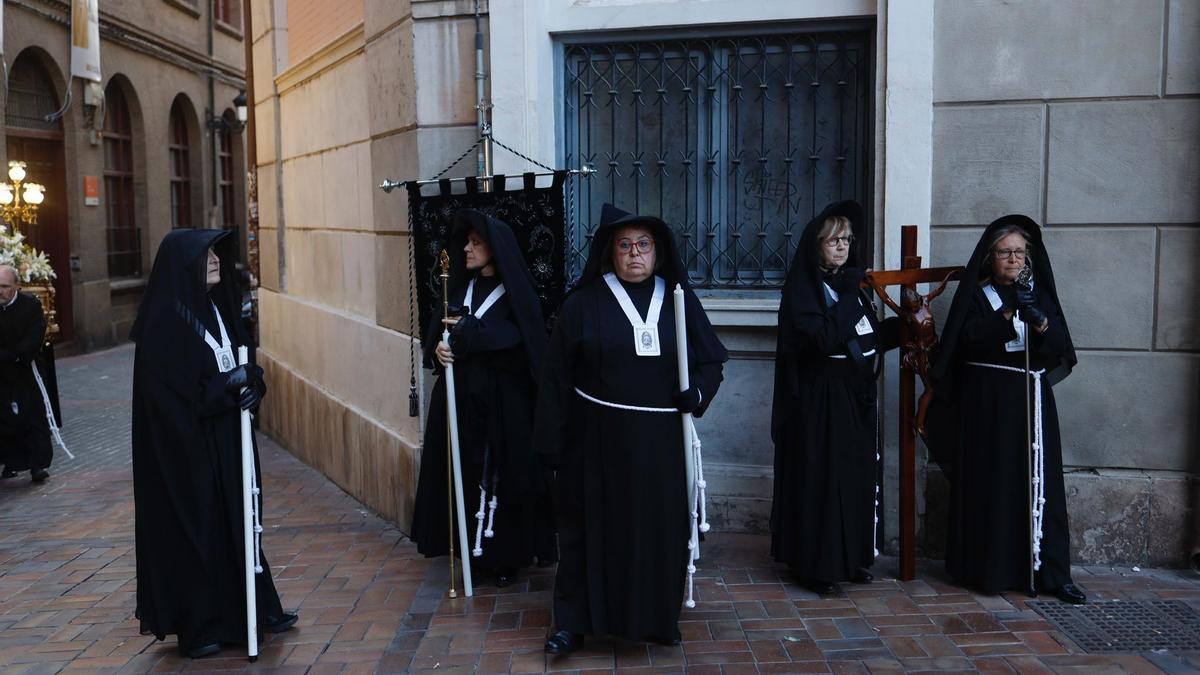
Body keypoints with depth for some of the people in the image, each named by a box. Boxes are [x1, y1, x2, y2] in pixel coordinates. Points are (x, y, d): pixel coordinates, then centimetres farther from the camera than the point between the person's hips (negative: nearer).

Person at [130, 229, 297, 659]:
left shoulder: (216, 308, 9)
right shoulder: (165, 319, -15)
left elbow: (243, 357, 14)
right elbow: (173, 389, -19)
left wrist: (252, 381, -7)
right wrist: (229, 384, -17)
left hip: (227, 438, 8)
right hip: (187, 445, -8)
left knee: (237, 520, 14)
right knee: (194, 526, 3)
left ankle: (252, 610, 26)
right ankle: (198, 627, 15)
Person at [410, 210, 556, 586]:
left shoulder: (516, 292, -5)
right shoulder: (461, 288, 12)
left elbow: (523, 342, -17)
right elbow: (436, 331, 9)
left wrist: (469, 330, -16)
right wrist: (437, 348, -14)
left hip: (505, 402, -5)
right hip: (461, 400, 5)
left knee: (502, 476, 0)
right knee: (466, 475, 5)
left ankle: (506, 558, 13)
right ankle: (475, 552, 17)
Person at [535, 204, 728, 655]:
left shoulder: (679, 300, 4)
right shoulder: (584, 304, -2)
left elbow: (712, 359, 11)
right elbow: (556, 378, -2)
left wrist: (697, 392, -10)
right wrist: (551, 441, -5)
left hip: (660, 440, 2)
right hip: (598, 438, -2)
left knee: (661, 528, 9)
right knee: (590, 528, 4)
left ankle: (659, 617, 28)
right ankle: (574, 621, 17)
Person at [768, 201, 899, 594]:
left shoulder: (850, 283, 12)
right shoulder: (803, 288, -11)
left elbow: (871, 337, 15)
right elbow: (823, 338, -24)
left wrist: (904, 324, 2)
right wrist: (848, 298, -22)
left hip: (857, 395, 7)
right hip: (821, 396, -7)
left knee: (859, 473, 11)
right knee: (821, 477, -2)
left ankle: (853, 557, 23)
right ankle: (817, 565, 8)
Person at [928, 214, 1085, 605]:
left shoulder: (1038, 293, 12)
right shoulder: (977, 294, 3)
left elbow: (1059, 346, 1)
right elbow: (970, 338, -14)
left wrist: (1040, 321, -18)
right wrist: (1008, 314, -25)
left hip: (1032, 398, 3)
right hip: (987, 400, -3)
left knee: (1039, 483, -2)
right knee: (990, 485, -4)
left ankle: (1050, 573, 3)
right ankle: (989, 570, 4)